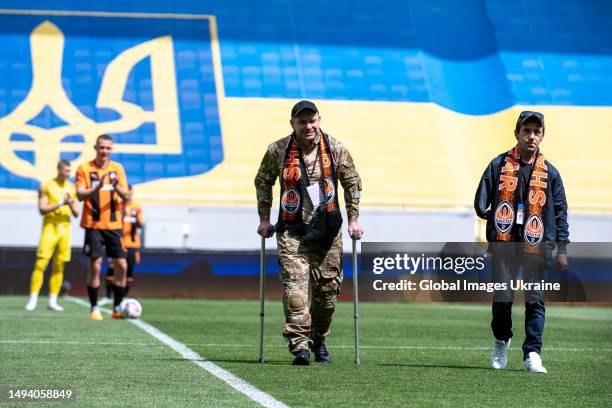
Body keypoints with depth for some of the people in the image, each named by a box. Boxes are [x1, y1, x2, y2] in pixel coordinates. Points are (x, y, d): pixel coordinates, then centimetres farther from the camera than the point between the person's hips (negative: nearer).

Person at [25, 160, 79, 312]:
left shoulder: (72, 188, 11)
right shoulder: (47, 186, -2)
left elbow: (76, 214, 12)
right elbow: (42, 209, -8)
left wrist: (71, 204, -9)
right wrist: (60, 203, -16)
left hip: (65, 227, 4)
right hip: (50, 226, -4)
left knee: (59, 266, 3)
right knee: (41, 263, -10)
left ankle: (52, 301, 9)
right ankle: (33, 300, -8)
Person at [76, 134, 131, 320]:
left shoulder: (117, 168, 7)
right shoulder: (85, 168, -1)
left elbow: (126, 196, 1)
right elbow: (80, 195, -10)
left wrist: (117, 186, -20)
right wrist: (97, 188, -28)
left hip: (114, 224, 3)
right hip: (93, 225, -3)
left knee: (121, 266, 0)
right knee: (95, 266, -9)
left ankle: (117, 308, 10)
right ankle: (94, 308, 0)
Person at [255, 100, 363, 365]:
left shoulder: (335, 149, 1)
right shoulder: (278, 151, -1)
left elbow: (352, 183, 10)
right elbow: (262, 182, 13)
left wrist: (353, 219, 5)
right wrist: (264, 218, 8)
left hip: (327, 231, 2)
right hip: (292, 230, -1)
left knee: (327, 288, 6)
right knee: (294, 286, -15)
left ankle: (319, 341, 26)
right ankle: (299, 346, -18)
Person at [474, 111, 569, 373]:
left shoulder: (550, 172, 10)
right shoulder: (499, 165, 8)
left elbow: (560, 211, 9)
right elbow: (481, 201, 10)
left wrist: (562, 248, 3)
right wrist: (486, 213, -10)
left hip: (536, 245, 0)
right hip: (504, 243, 0)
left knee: (535, 300, -4)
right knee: (502, 298, 3)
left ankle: (532, 355, -2)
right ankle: (501, 343, 26)